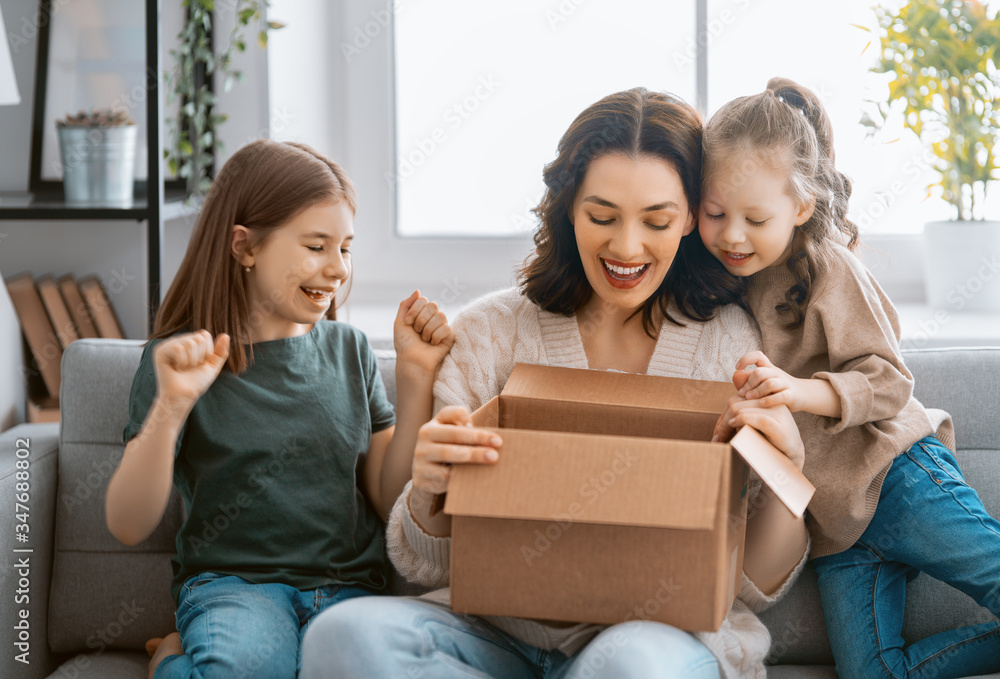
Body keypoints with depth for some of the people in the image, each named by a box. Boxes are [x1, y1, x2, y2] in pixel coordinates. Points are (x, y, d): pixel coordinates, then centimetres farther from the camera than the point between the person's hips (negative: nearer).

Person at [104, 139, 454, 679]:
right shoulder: (182, 359, 0)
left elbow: (392, 500, 7)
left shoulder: (348, 350, 11)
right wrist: (170, 407, -22)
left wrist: (416, 376, -1)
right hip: (230, 580, -4)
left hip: (346, 584, 4)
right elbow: (128, 526, -8)